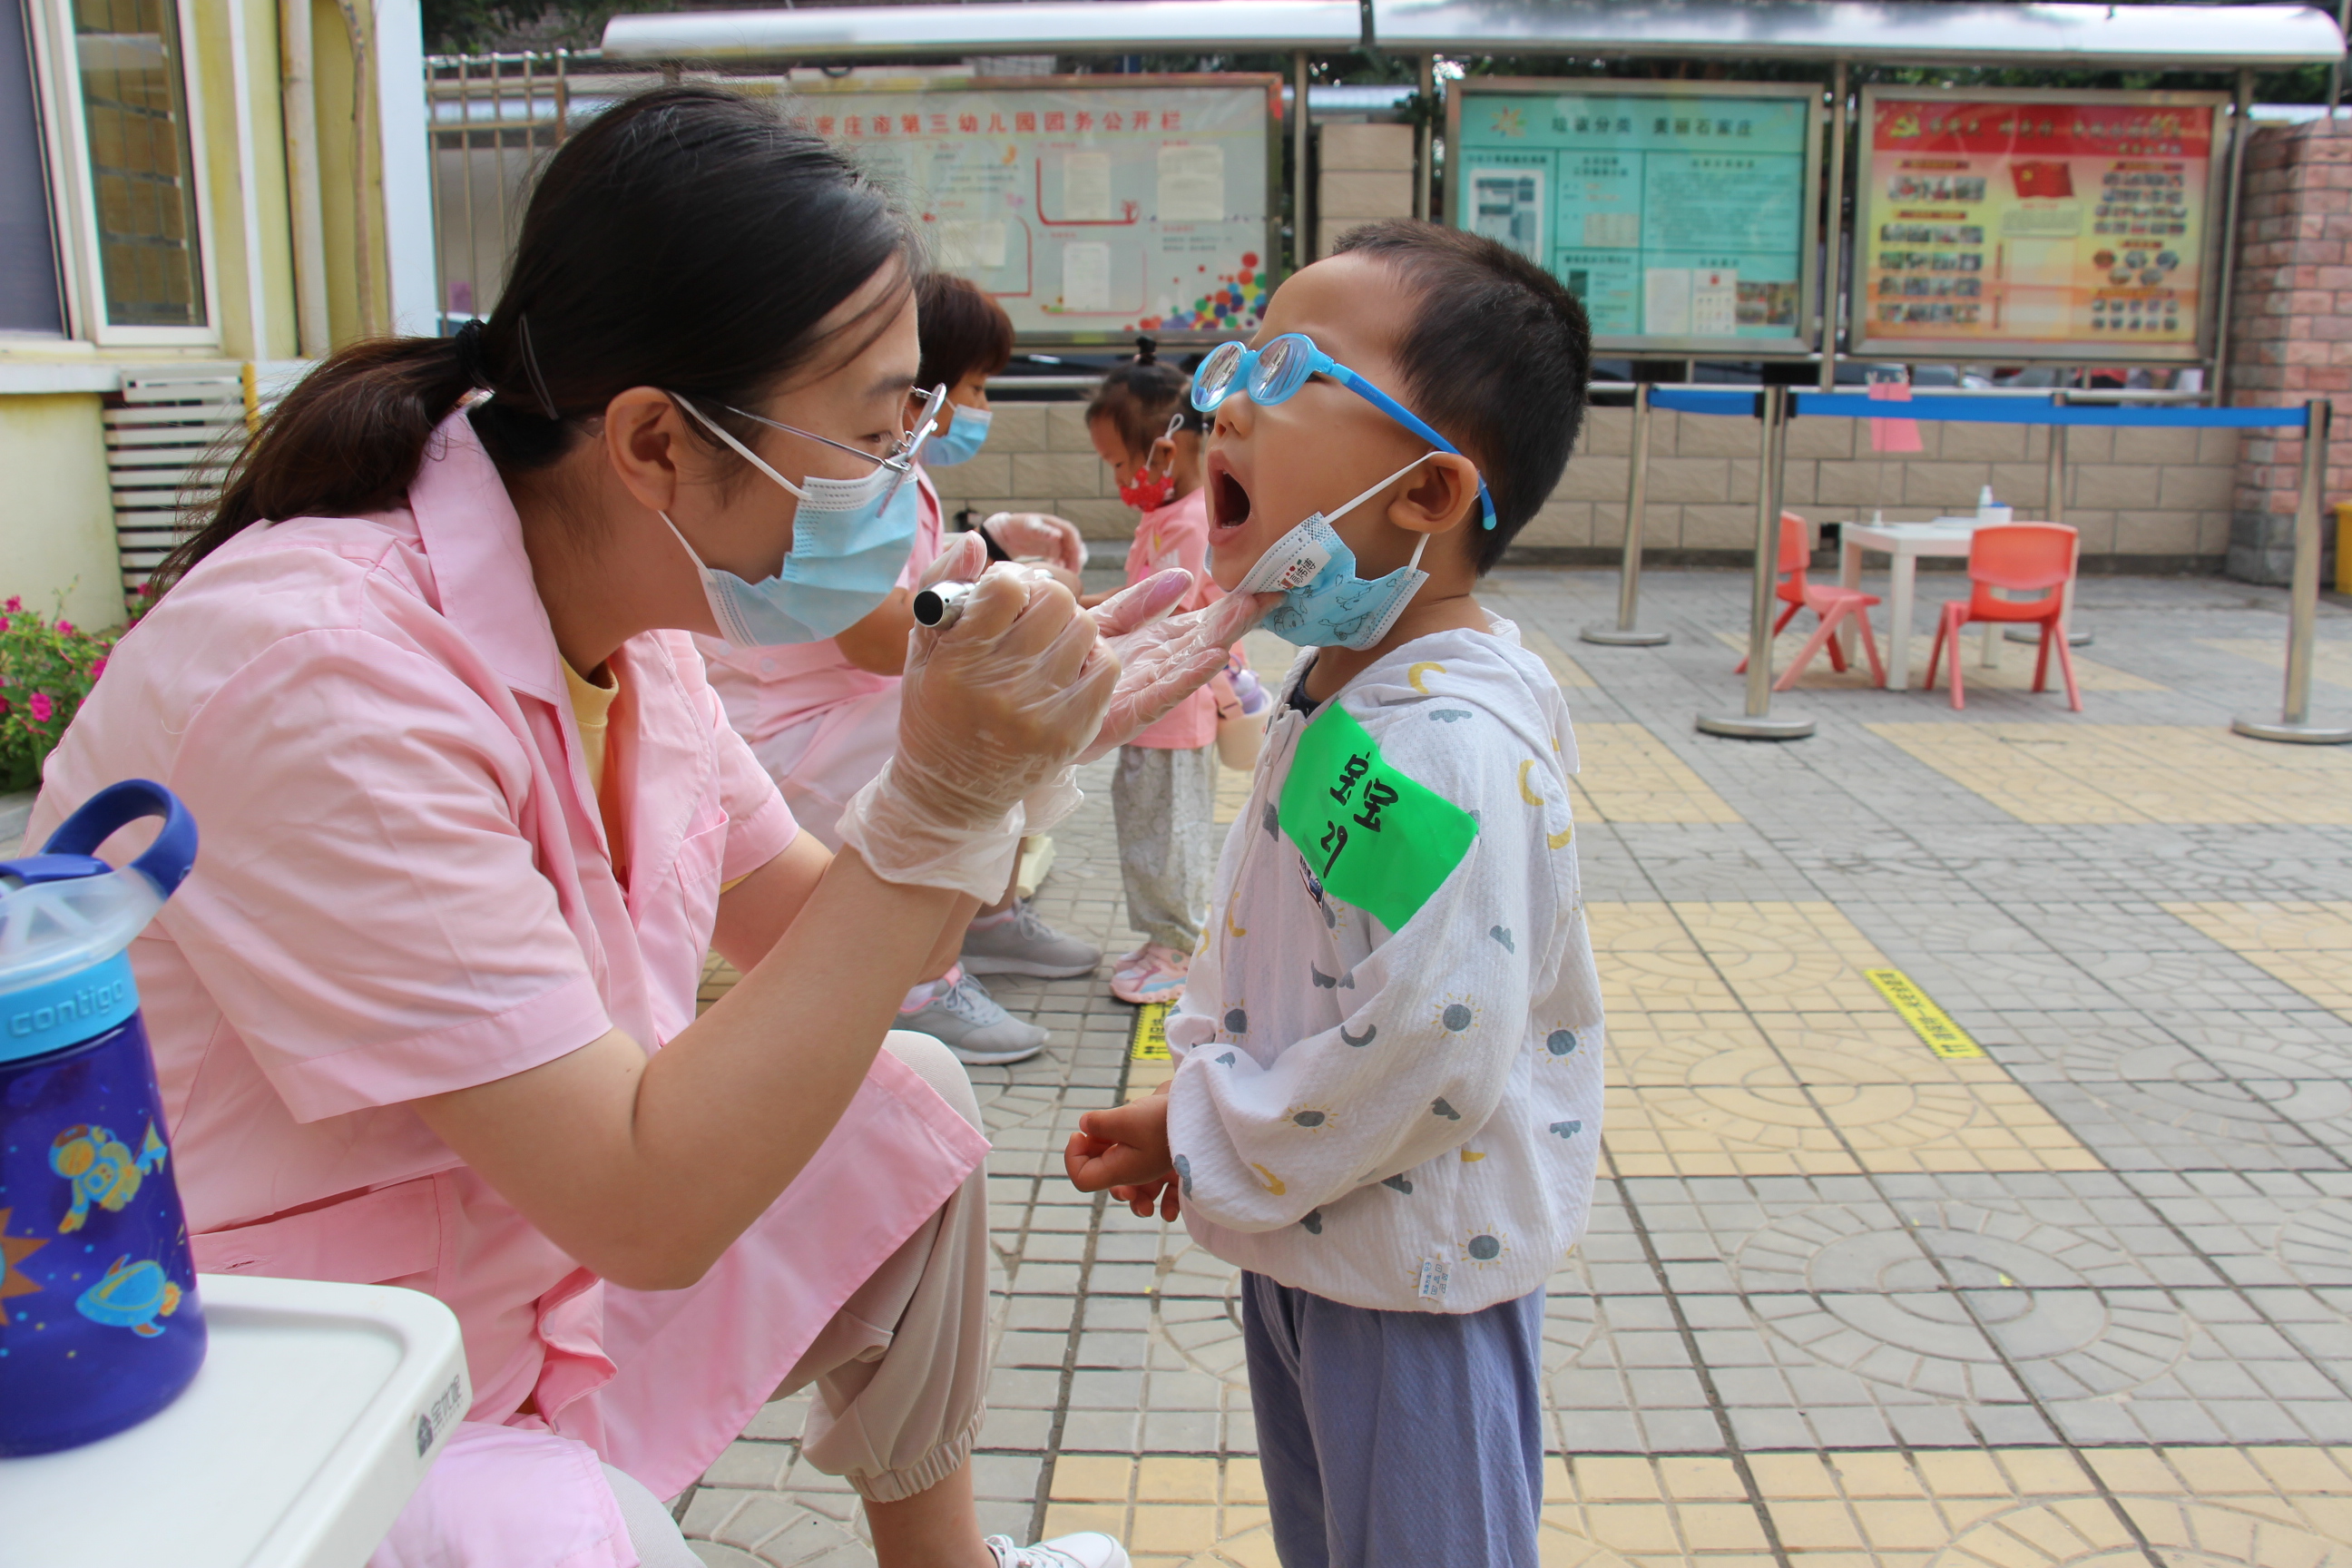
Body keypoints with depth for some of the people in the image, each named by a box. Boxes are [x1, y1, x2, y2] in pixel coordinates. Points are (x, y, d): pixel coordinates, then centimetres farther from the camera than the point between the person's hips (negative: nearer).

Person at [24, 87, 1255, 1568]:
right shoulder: (326, 678, -31)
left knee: (900, 1099, 9)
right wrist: (938, 804, -31)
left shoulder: (623, 617, -4)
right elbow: (647, 1207, -30)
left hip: (513, 1266, 9)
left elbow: (814, 937, 7)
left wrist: (1043, 739, -6)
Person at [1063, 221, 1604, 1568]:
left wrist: (1198, 1138, -19)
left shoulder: (1447, 747, -30)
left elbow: (1423, 1052, -32)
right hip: (1301, 1238, 9)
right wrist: (1196, 1084, 5)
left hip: (1413, 1269, -9)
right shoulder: (1343, 689, 2)